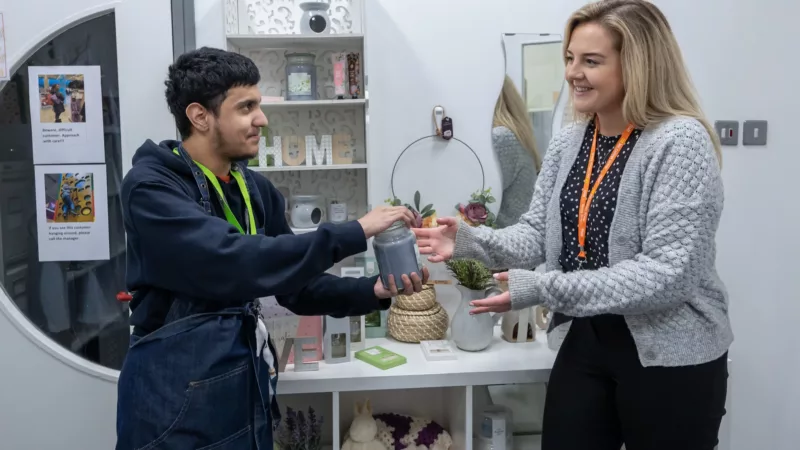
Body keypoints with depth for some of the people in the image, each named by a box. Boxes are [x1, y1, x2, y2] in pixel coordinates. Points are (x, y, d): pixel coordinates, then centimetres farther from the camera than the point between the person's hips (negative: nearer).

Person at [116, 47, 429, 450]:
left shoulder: (256, 190, 5)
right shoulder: (150, 187, -16)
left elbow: (295, 284, 9)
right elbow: (235, 263, -30)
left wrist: (373, 291, -7)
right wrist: (353, 234, -26)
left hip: (246, 386, 7)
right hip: (176, 397, -6)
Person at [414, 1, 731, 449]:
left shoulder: (681, 142, -18)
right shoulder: (568, 143, 3)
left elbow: (669, 273, -24)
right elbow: (538, 234, 3)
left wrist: (544, 289, -28)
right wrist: (472, 241, -16)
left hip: (670, 356, -5)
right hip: (588, 340, 6)